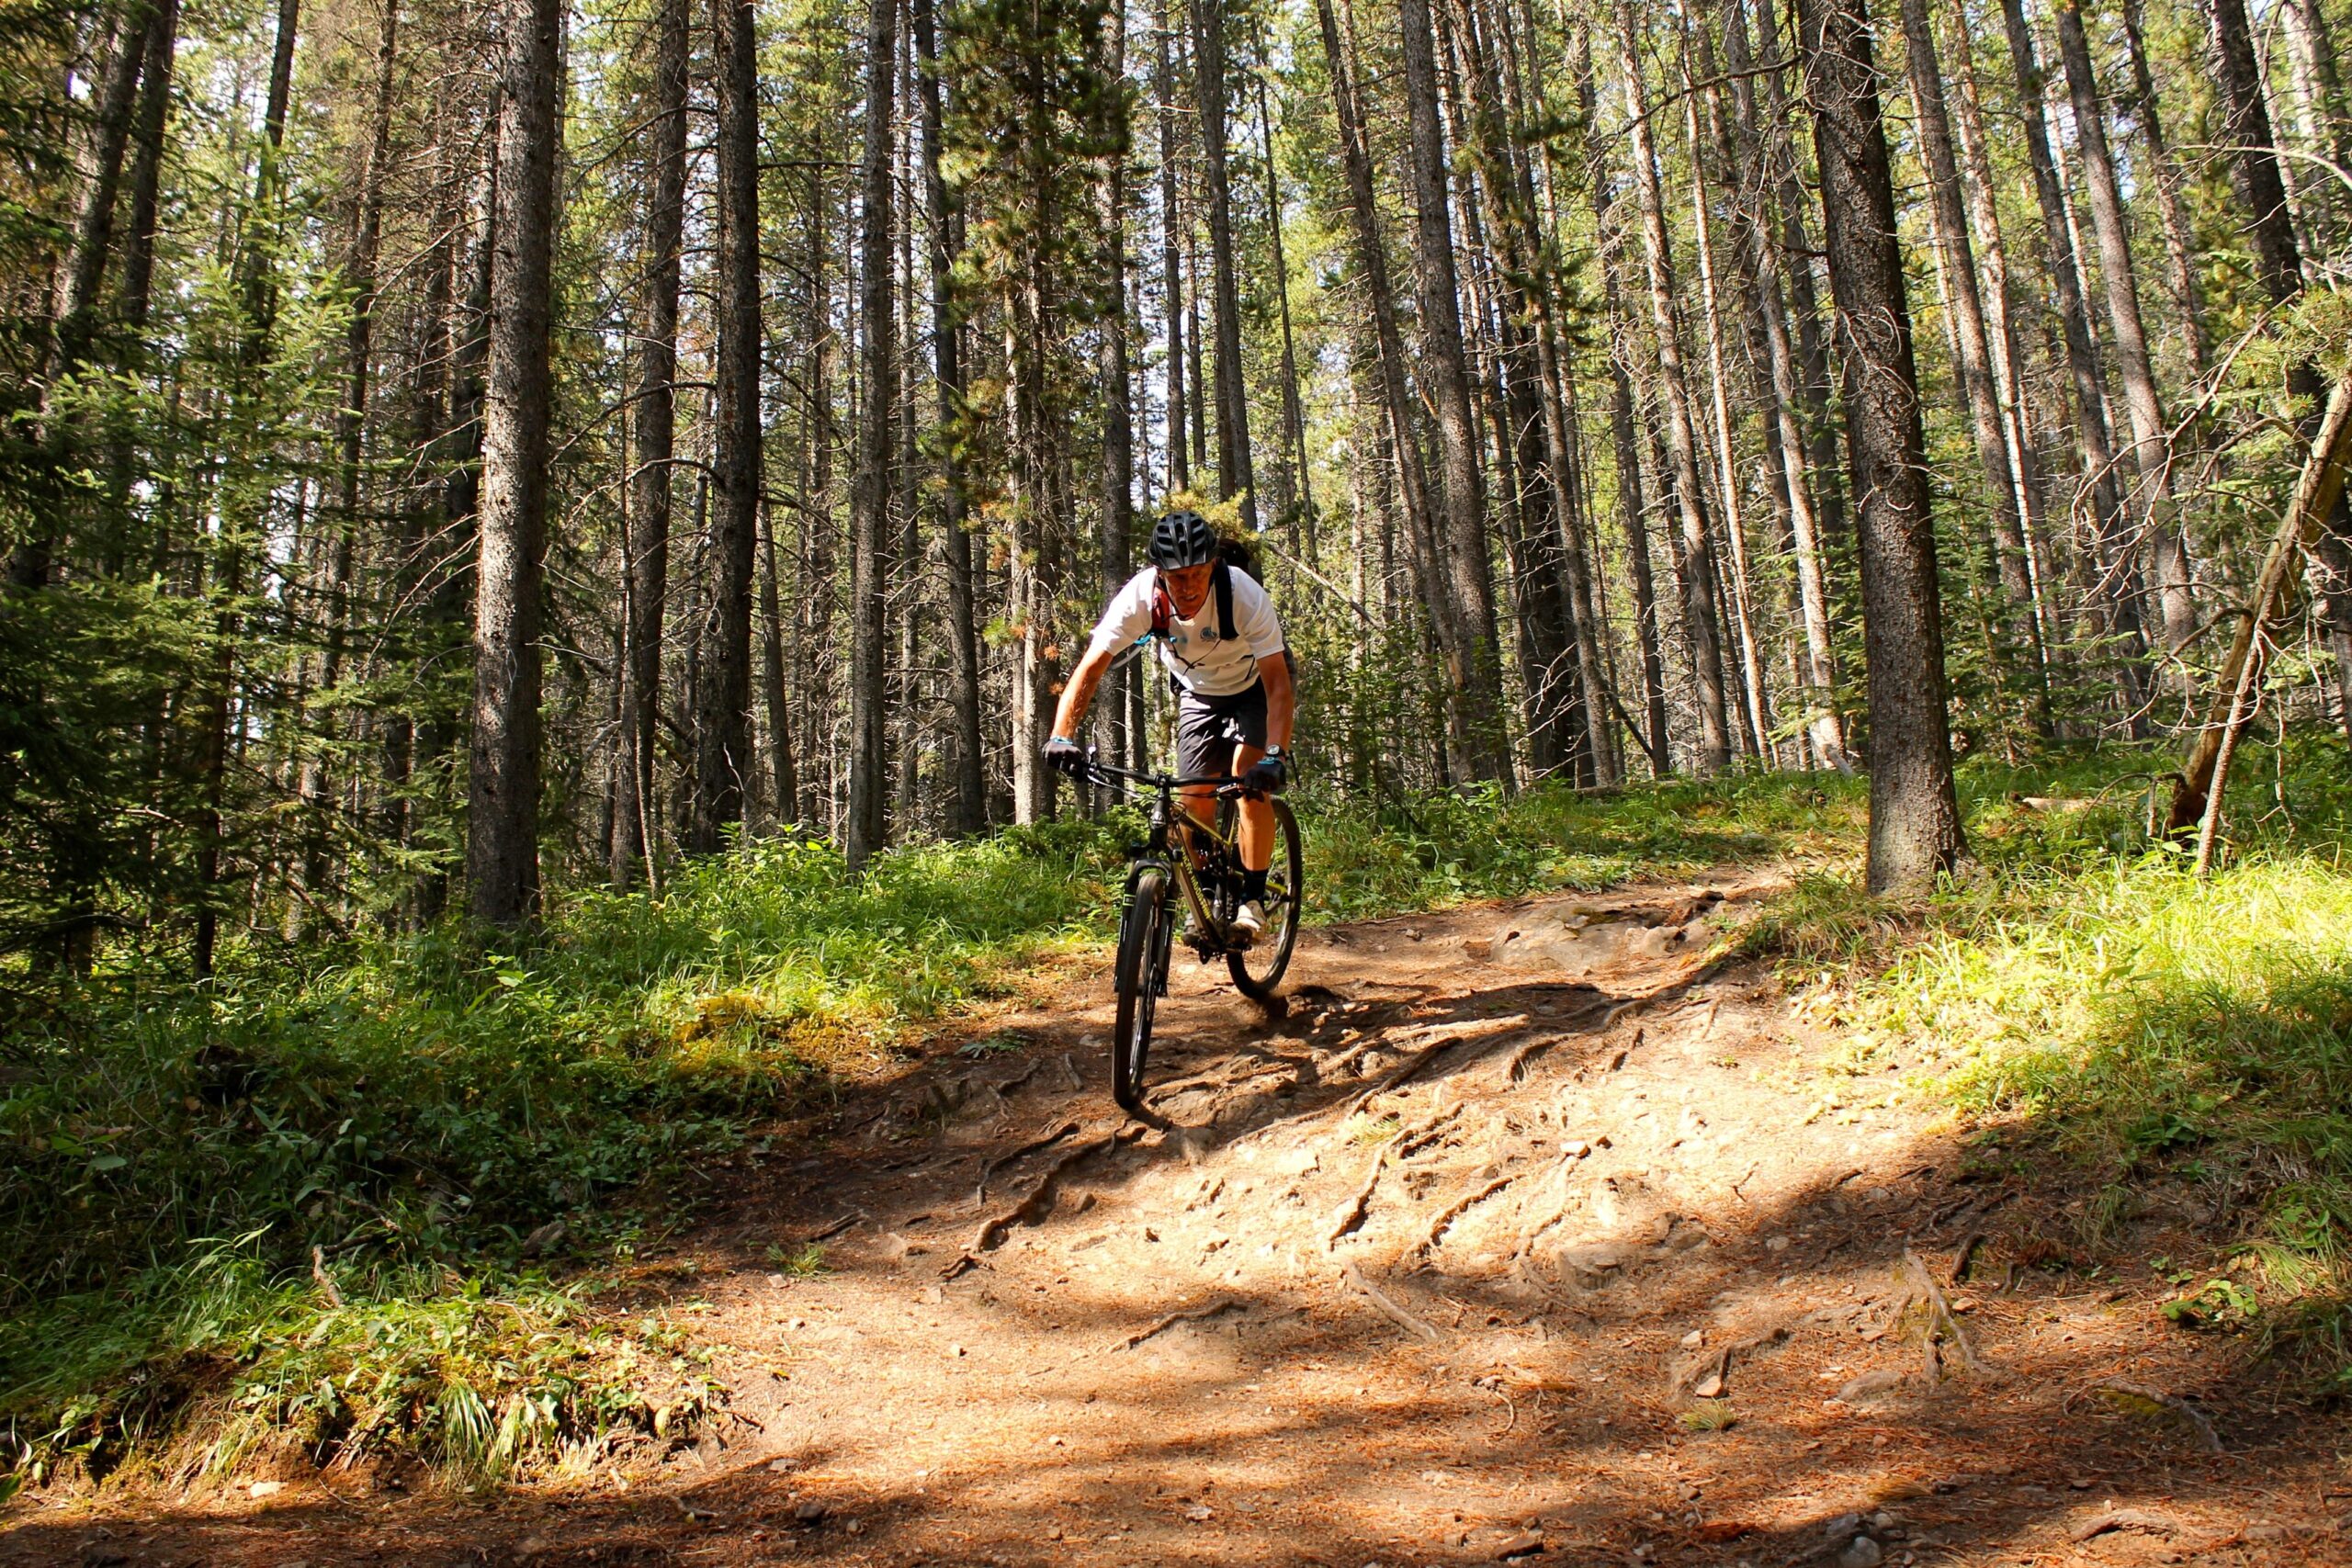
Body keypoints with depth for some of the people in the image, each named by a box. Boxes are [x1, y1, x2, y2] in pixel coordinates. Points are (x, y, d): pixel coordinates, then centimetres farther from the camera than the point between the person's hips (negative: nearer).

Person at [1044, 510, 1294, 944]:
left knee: (1251, 779, -23)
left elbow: (1278, 684, -39)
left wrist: (1276, 755, -54)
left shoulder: (1245, 596, -37)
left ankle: (1253, 898, -12)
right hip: (1198, 693, 3)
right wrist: (1062, 736, -47)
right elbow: (1091, 667, -33)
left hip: (1254, 687, -3)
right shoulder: (1141, 597, -31)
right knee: (1195, 800, -4)